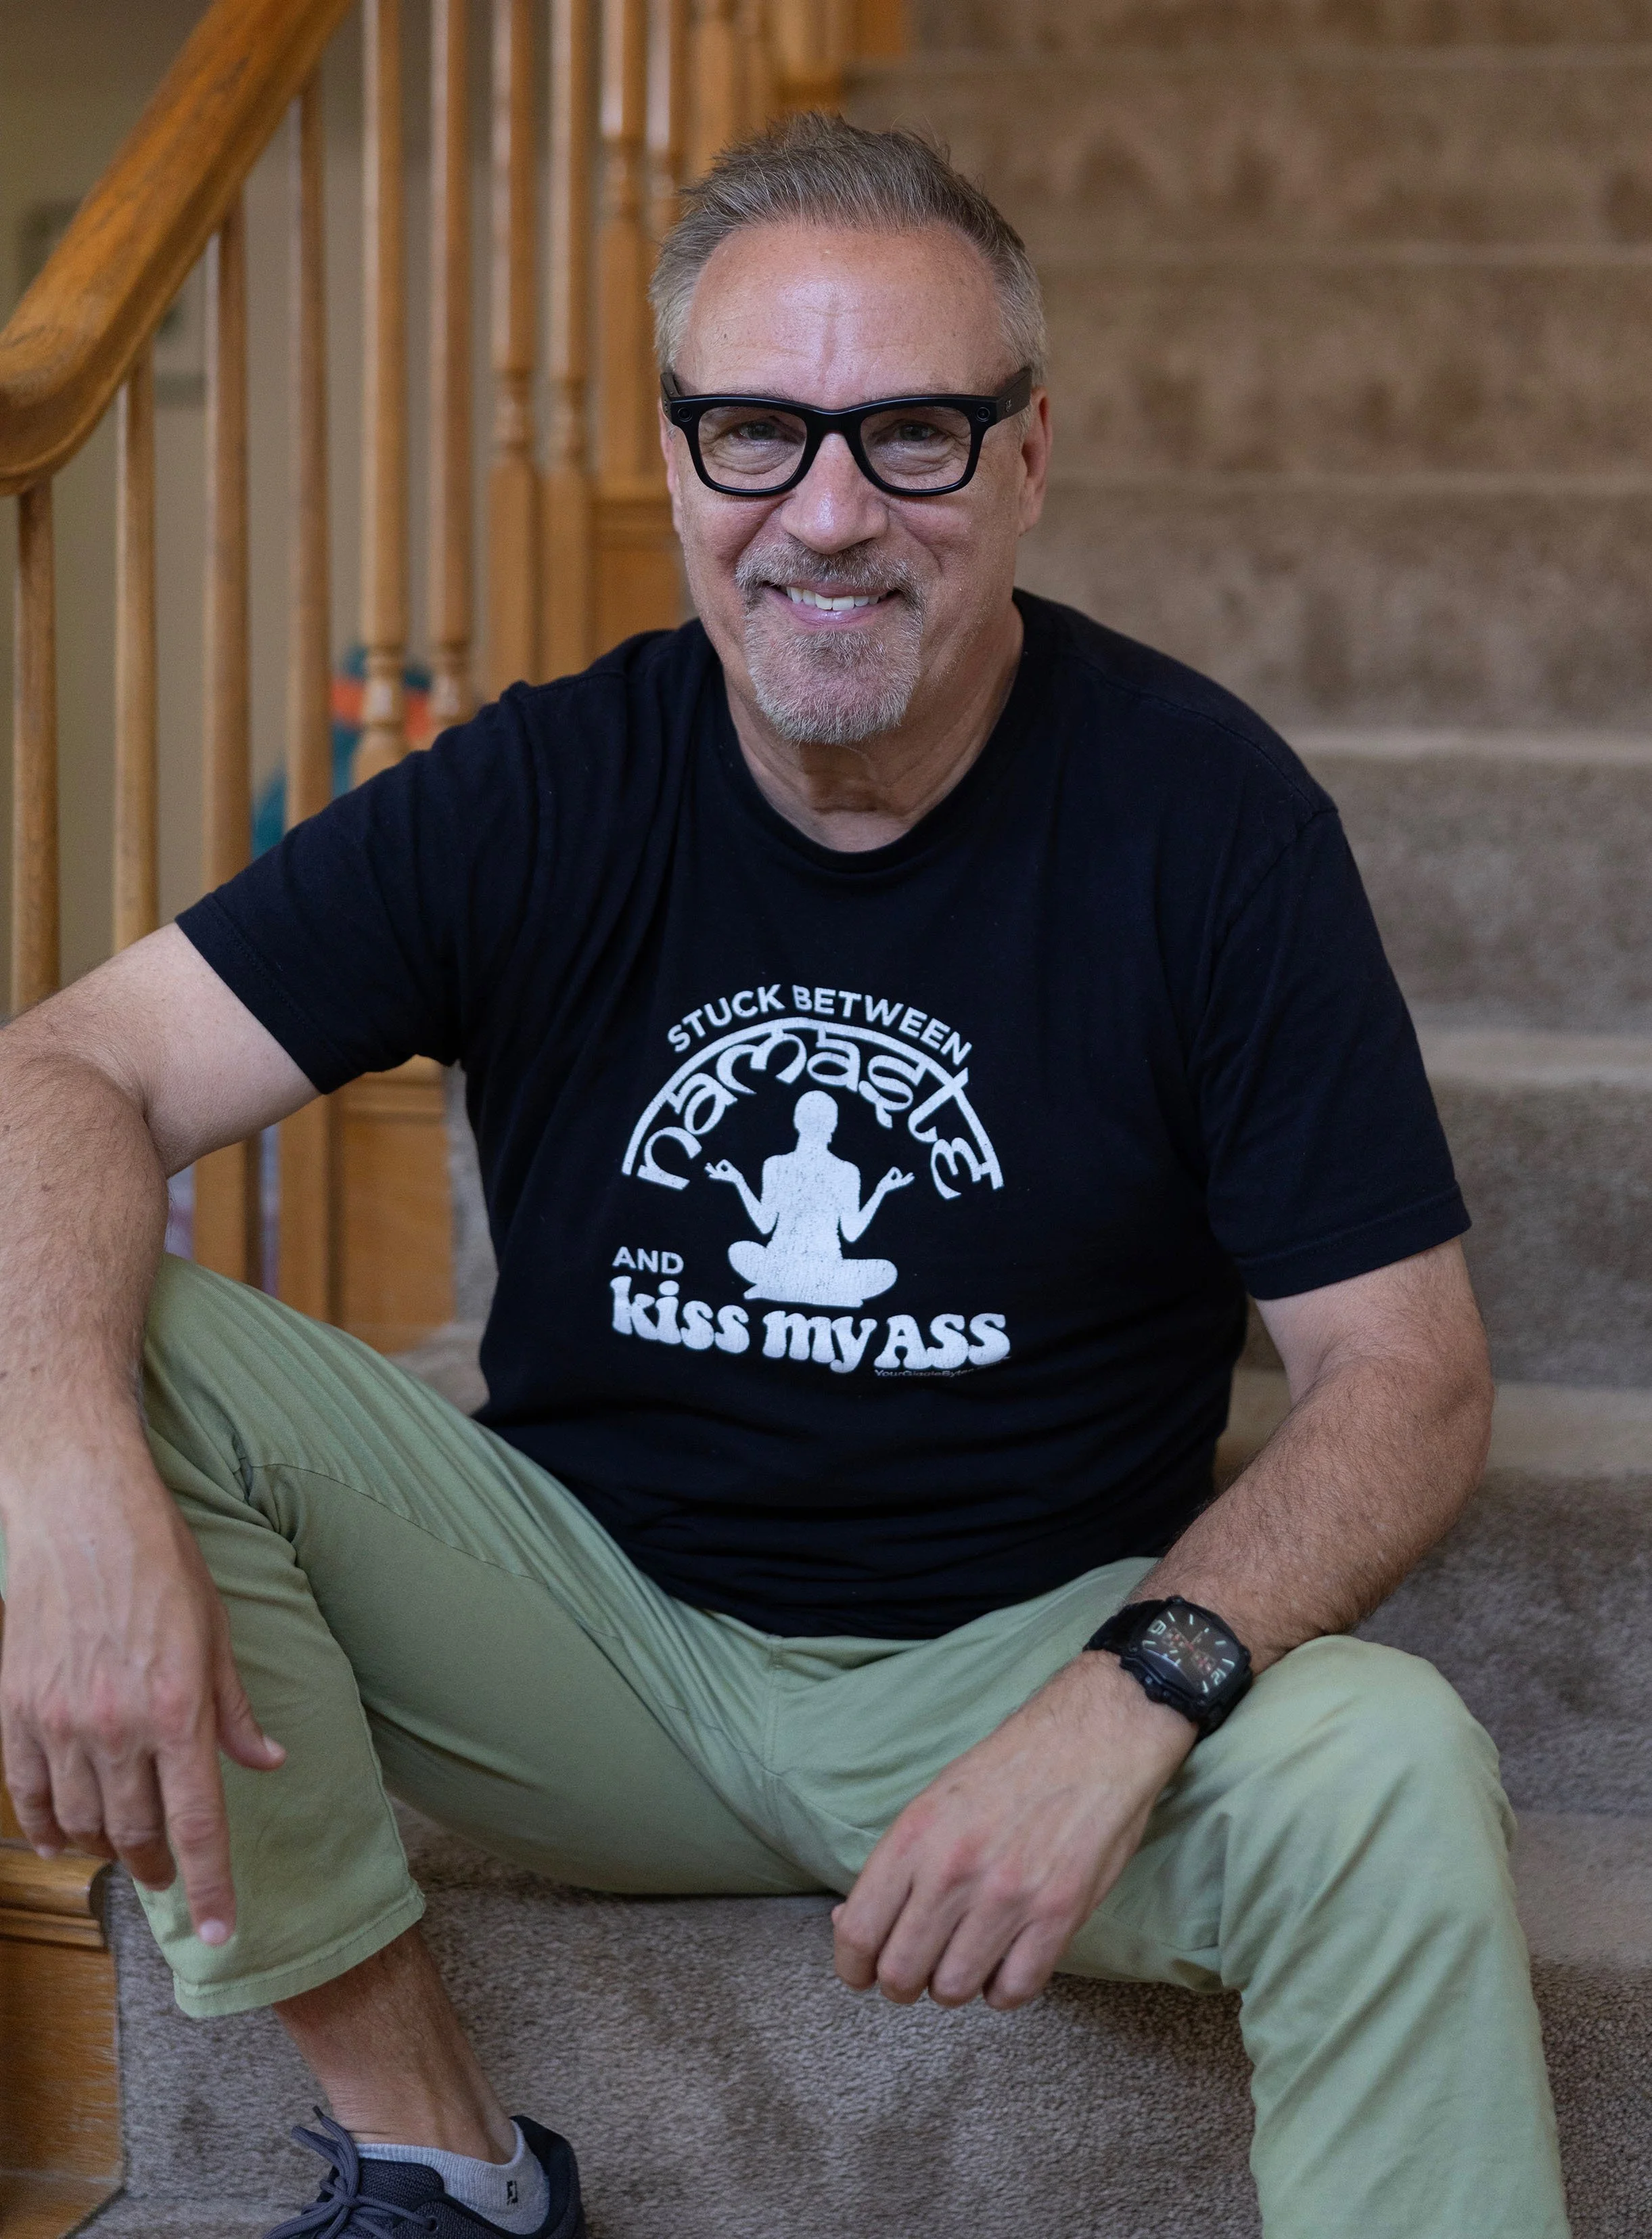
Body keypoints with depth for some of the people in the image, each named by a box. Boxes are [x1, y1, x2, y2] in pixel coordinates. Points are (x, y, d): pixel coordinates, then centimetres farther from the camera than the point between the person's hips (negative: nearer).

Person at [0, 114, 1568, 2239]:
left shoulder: (1201, 812, -10)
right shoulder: (544, 790, -5)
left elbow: (1408, 1379, -11)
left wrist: (1128, 1701, -29)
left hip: (1029, 1648, -2)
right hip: (594, 1630, 3)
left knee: (1389, 1778, -33)